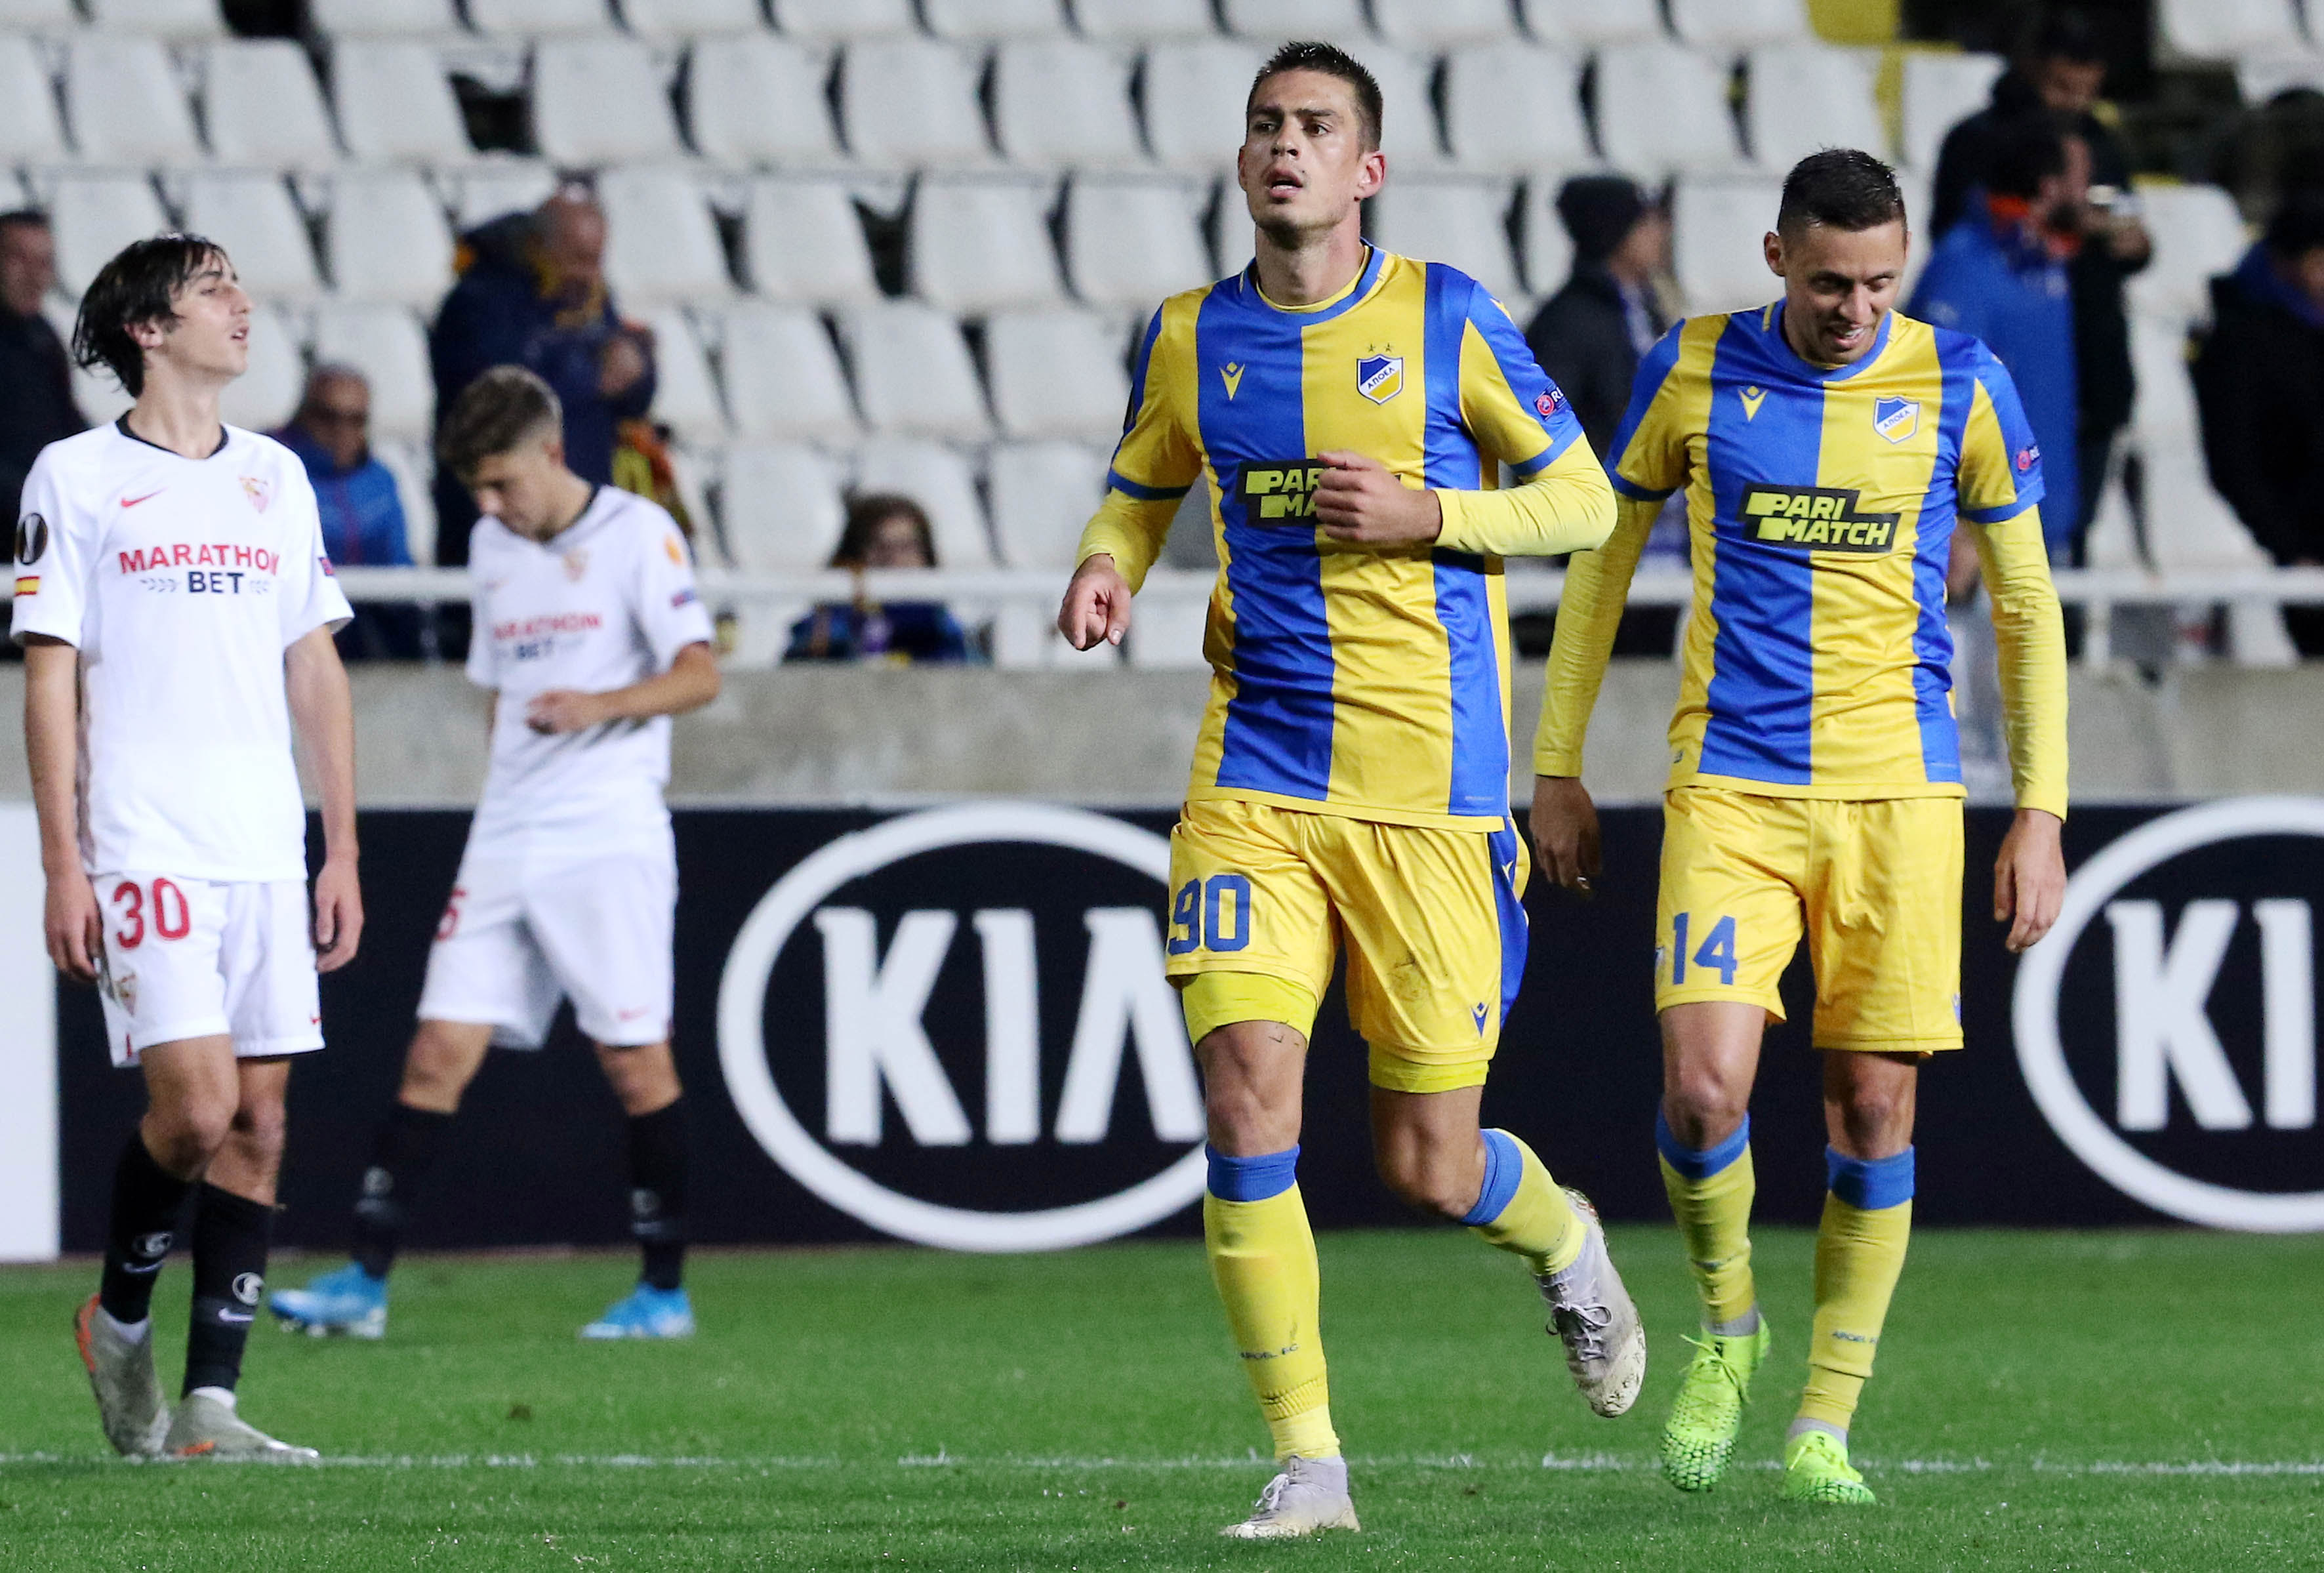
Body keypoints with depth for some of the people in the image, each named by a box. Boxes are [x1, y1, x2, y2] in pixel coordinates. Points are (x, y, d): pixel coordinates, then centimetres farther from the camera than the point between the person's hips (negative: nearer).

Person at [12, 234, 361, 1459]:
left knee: (258, 1118, 0)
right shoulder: (76, 479, 0)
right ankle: (118, 1319, 11)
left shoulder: (276, 477, 15)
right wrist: (62, 865, -8)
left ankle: (208, 1405, 3)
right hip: (143, 849, -5)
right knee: (194, 1107, -16)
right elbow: (50, 678, -2)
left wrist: (342, 852, 12)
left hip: (268, 853, 5)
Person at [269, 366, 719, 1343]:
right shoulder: (492, 548, 16)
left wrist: (602, 706, -27)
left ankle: (665, 1290, 5)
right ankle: (365, 1281, -4)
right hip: (506, 847, 6)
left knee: (635, 1059, -5)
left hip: (610, 841, -6)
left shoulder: (637, 532, -4)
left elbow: (699, 674, -11)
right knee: (440, 1051, -2)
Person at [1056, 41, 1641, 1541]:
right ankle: (1306, 1460, -6)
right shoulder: (1191, 339, 6)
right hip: (1258, 780, 2)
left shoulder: (1446, 318, -3)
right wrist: (1110, 567, 1)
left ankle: (1562, 1239, 39)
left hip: (1432, 789, -2)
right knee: (1247, 1090, -16)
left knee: (1431, 1166, 2)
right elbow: (1142, 486, 24)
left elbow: (1585, 499, 4)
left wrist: (1425, 514, -12)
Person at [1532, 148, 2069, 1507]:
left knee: (1874, 1110, -1)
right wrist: (1557, 768, 10)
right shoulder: (1695, 373, 1)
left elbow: (2028, 603, 7)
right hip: (1730, 791, 0)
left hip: (1899, 793, 0)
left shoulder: (1960, 384, 0)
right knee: (1704, 1086, -14)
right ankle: (1727, 1326, 14)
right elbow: (1602, 555, 12)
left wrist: (2042, 812, 2)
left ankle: (1825, 1429, 11)